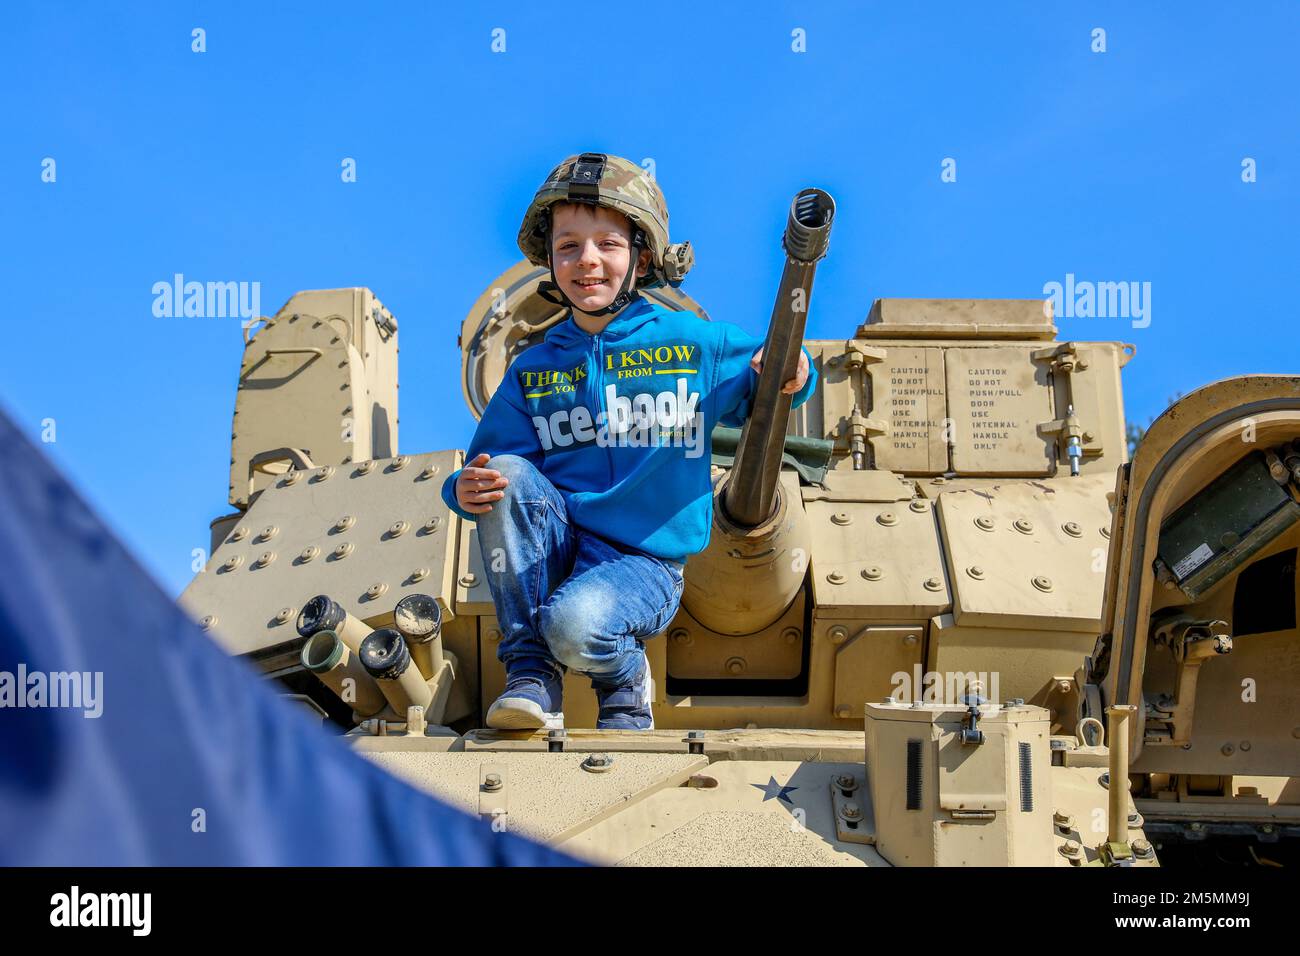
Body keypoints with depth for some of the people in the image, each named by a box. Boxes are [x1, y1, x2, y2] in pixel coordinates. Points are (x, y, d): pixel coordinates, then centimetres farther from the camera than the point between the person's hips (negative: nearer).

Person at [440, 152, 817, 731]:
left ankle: (625, 678, 7)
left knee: (575, 623, -33)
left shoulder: (695, 344, -1)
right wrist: (467, 490, -17)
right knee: (509, 475, -24)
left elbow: (758, 390, 7)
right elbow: (491, 463, 6)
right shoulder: (532, 371, 6)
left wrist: (788, 379, -16)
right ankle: (530, 675, -15)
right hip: (552, 549, 4)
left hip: (646, 560, -3)